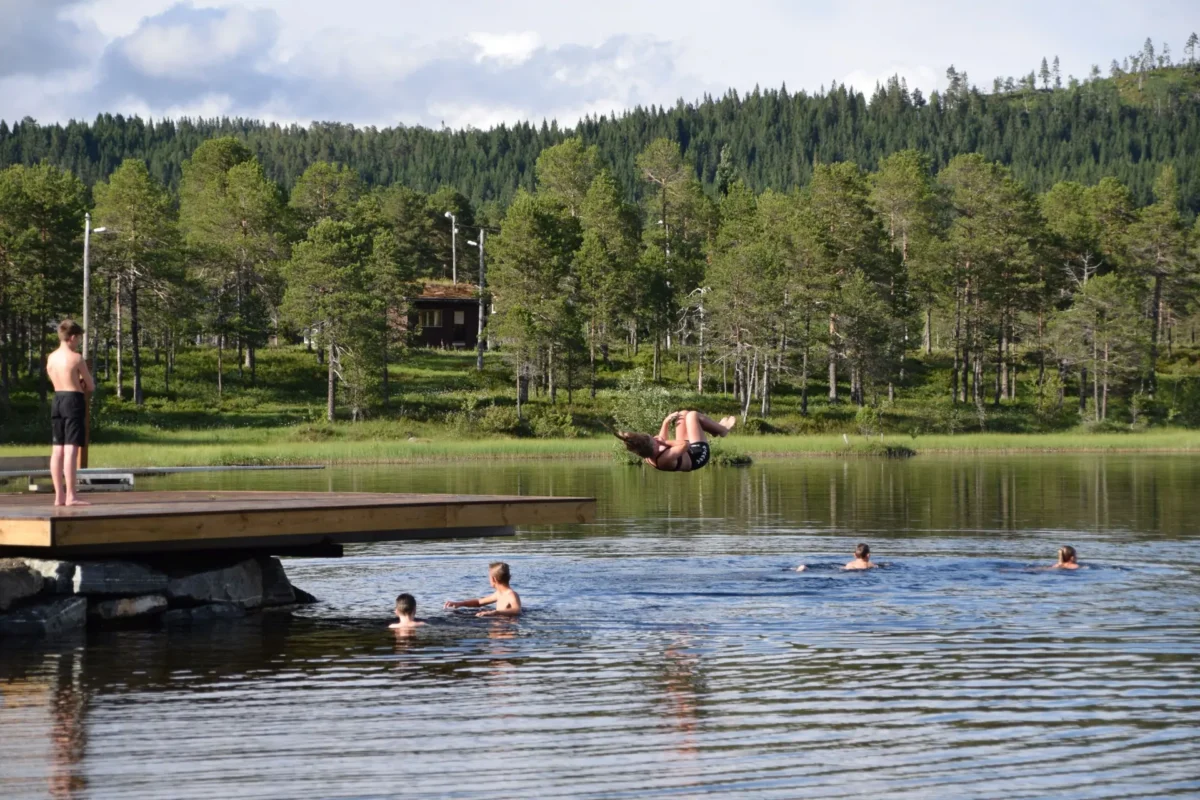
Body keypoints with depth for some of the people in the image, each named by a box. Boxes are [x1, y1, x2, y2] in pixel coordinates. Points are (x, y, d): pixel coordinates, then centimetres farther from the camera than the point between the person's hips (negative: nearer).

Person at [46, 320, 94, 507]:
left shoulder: (51, 358, 9)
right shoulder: (76, 358, -10)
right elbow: (91, 387, -3)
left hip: (57, 401, 7)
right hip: (74, 401, -7)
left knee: (57, 450, 7)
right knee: (71, 449, -11)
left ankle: (59, 495, 9)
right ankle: (71, 496, -15)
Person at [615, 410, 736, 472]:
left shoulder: (649, 459, -19)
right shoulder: (665, 459, -44)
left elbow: (660, 441, 3)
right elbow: (685, 444, -36)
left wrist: (666, 422, 0)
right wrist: (666, 442, -31)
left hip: (688, 455, 8)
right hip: (698, 454, -8)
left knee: (684, 415, 12)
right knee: (692, 415, 0)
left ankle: (717, 428, 33)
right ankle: (722, 429, 28)